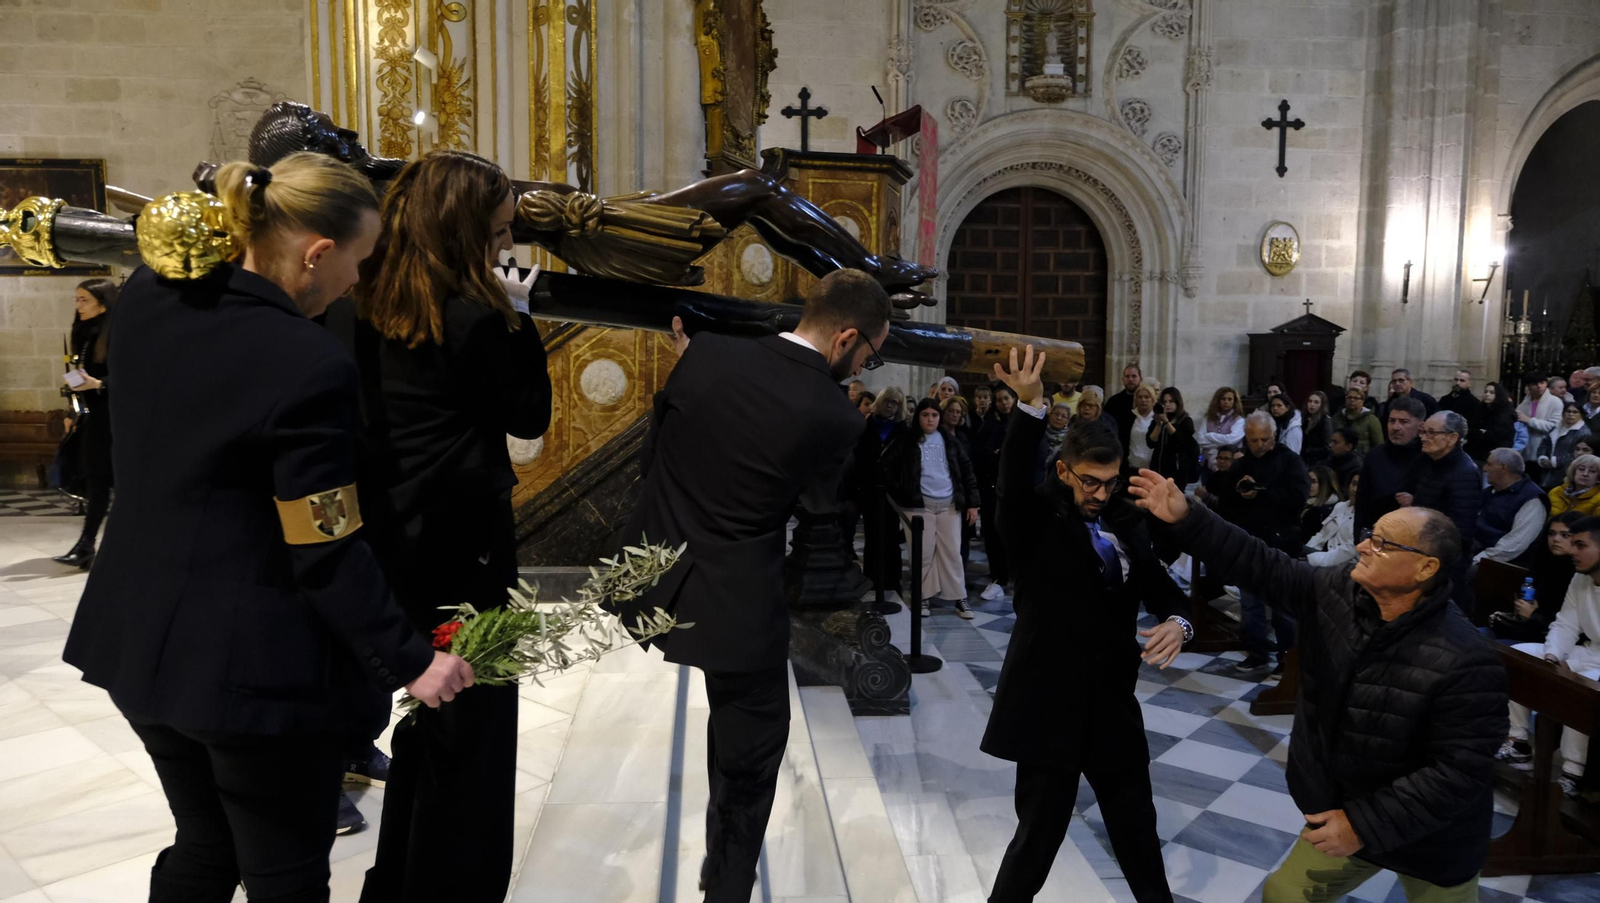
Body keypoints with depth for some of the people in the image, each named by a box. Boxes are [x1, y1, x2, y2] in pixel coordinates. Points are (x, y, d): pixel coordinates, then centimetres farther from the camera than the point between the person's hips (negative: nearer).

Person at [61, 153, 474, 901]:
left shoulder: (145, 299, -3)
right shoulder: (311, 364, -25)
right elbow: (328, 555, -23)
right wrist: (410, 661, -13)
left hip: (137, 639, 8)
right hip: (252, 666, -8)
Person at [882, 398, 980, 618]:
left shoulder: (949, 441, 10)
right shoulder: (906, 440, 3)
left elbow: (966, 470, 10)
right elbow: (885, 464, 0)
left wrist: (972, 503, 4)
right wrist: (899, 493, -4)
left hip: (949, 504, 2)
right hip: (919, 505, -2)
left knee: (952, 552, 2)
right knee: (923, 553, 0)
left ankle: (959, 599, 8)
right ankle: (925, 597, 11)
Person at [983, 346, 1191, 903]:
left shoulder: (1124, 521, 6)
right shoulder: (1037, 520, -10)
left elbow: (1157, 580, 4)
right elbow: (1012, 480, -29)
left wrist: (1178, 621, -20)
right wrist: (1031, 405, -45)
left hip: (1113, 698, 6)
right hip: (1050, 701, -6)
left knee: (1135, 820, 23)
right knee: (1039, 833, 4)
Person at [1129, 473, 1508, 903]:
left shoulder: (1464, 664, -31)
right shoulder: (1338, 592, -13)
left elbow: (1461, 771, -28)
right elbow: (1263, 566, -9)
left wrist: (1366, 824, -26)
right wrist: (1186, 519, -18)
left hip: (1432, 840, -5)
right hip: (1343, 812, 5)